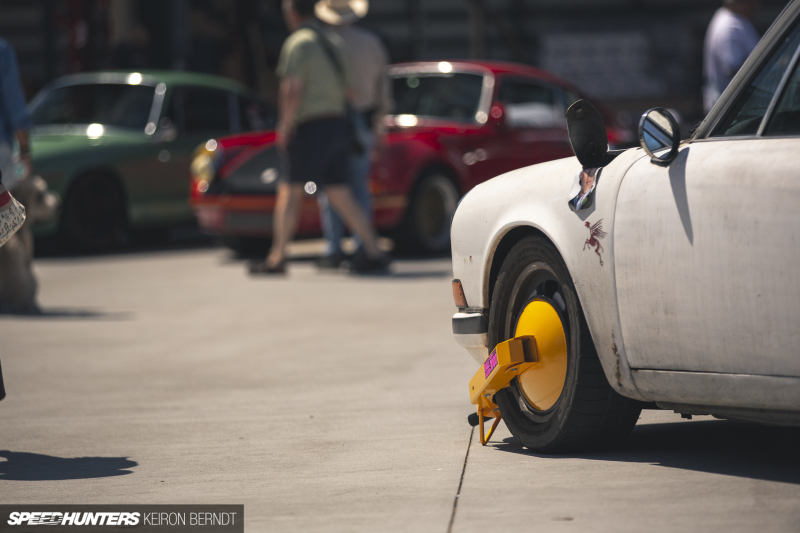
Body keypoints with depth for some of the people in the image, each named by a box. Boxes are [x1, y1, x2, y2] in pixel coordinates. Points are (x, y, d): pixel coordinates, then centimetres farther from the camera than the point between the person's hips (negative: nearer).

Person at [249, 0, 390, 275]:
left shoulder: (298, 43, -11)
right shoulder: (332, 43, 15)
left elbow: (293, 90, -18)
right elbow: (346, 90, 18)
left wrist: (286, 127, -9)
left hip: (310, 128, -8)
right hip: (337, 125, 8)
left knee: (289, 192, -2)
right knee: (339, 193, 11)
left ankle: (276, 258, -5)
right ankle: (373, 253, 6)